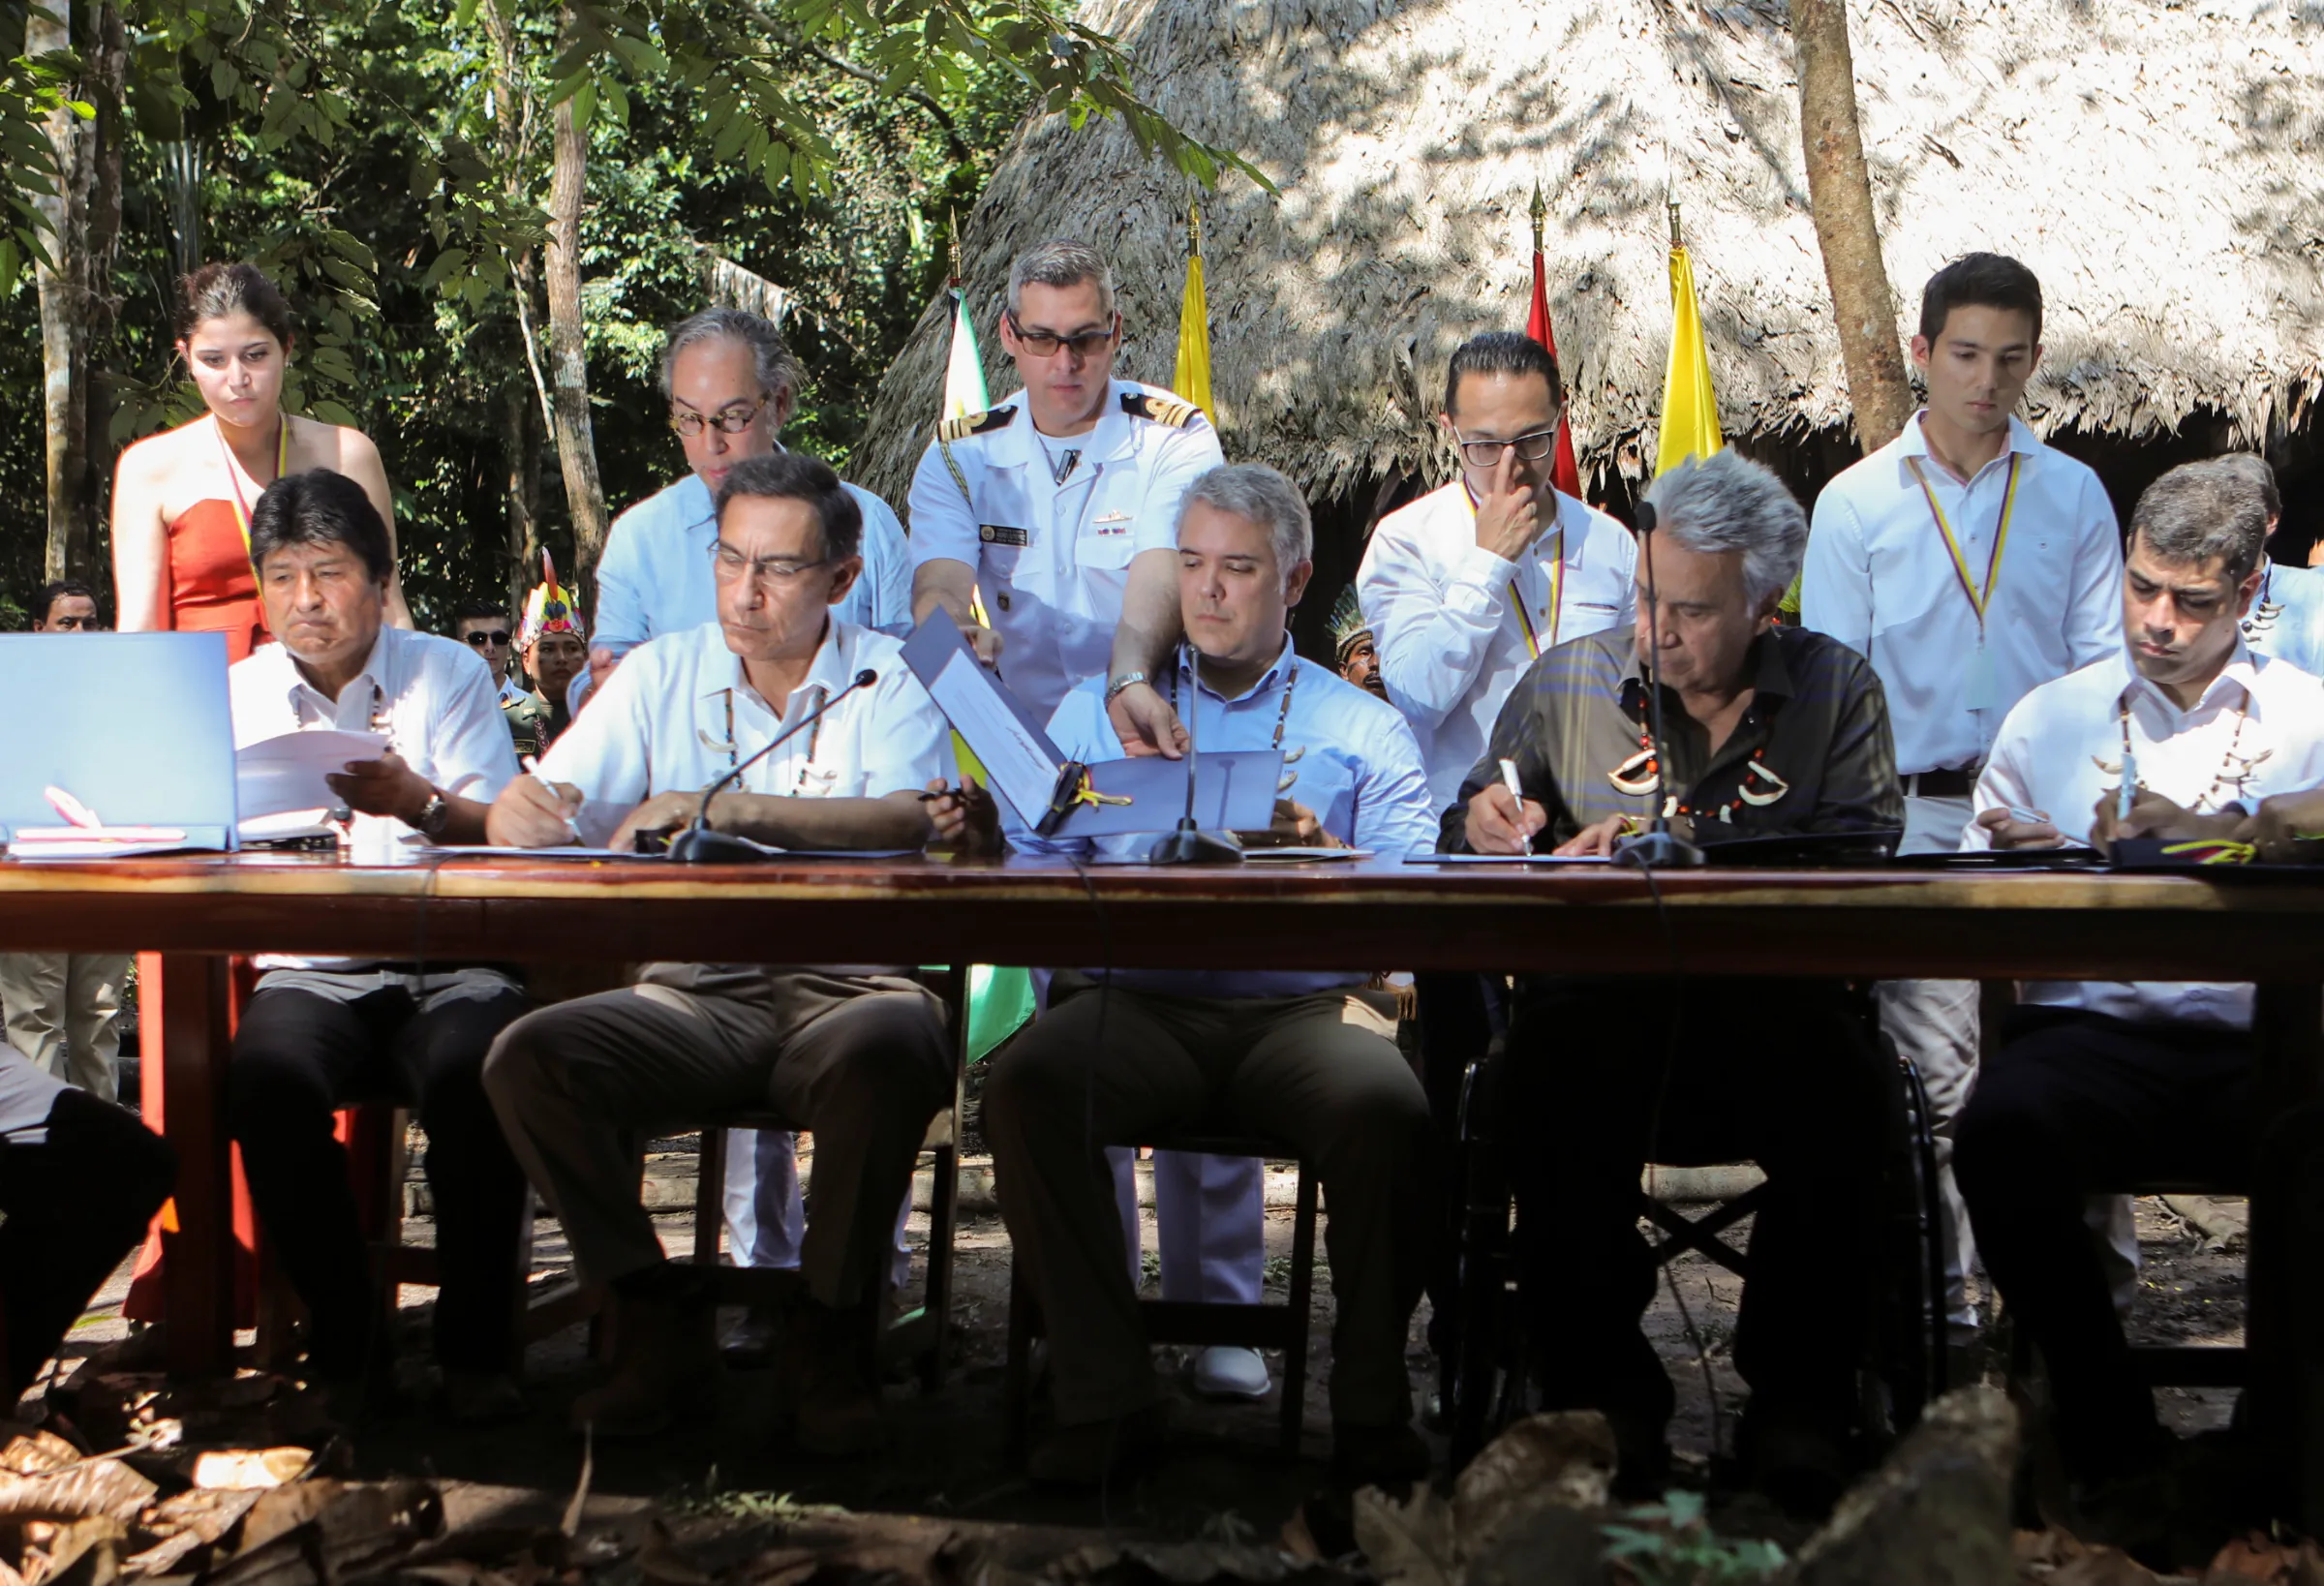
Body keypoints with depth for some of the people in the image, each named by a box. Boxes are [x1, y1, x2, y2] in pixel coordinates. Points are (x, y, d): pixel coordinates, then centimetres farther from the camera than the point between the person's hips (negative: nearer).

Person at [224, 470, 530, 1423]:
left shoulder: (450, 674, 9)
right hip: (309, 975, 1)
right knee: (267, 1077, -31)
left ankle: (476, 1344, -14)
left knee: (473, 1077, -33)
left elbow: (500, 833, -3)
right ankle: (346, 1338, -13)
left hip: (448, 972, -1)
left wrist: (420, 803, -26)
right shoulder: (239, 693, 15)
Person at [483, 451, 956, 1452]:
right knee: (527, 1058, -23)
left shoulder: (891, 683, 5)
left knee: (890, 1048, -36)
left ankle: (830, 1335, -15)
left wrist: (724, 807, -24)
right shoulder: (661, 675, 12)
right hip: (694, 996, 3)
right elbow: (525, 819, 5)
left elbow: (909, 820, -16)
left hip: (845, 988, -2)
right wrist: (524, 812, -21)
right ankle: (660, 1323, -7)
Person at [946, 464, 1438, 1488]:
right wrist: (989, 833, -13)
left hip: (1304, 1005, -1)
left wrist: (1325, 856, -19)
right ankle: (1106, 1394, -22)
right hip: (1135, 1000, 1)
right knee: (1025, 1081, -30)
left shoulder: (1363, 730, 17)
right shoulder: (1098, 711, 23)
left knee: (1388, 1109, -33)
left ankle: (1370, 1405, -16)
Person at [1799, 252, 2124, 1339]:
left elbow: (2105, 667, 10)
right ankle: (1941, 1288, 4)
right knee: (1933, 1063, -4)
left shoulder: (2074, 496, 11)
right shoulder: (1856, 503, 7)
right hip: (1917, 815, -1)